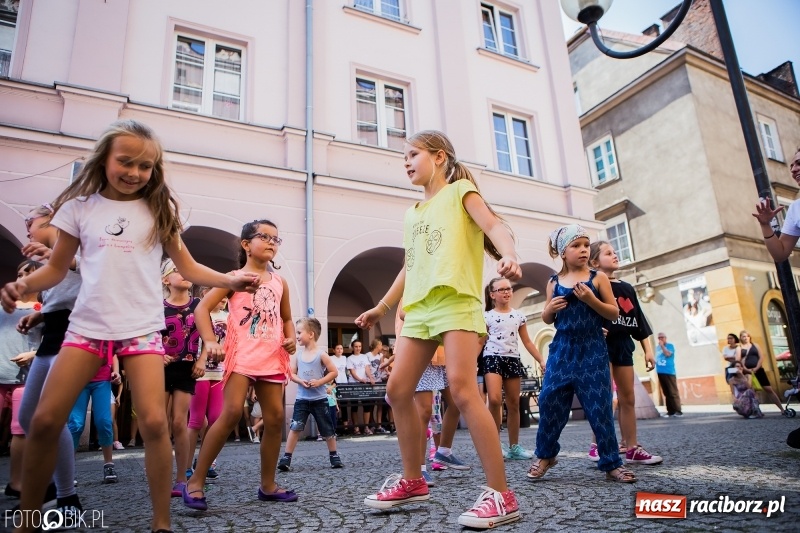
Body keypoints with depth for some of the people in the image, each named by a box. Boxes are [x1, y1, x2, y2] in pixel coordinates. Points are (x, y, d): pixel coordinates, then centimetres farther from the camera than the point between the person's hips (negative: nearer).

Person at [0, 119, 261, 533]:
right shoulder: (81, 206, 7)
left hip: (142, 328, -2)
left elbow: (187, 267, 7)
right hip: (86, 325, 2)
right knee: (44, 421, 0)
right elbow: (57, 268, 12)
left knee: (153, 422, -12)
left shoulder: (158, 209, 5)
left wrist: (228, 280, -7)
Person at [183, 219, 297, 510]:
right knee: (232, 412, -17)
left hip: (272, 358, 5)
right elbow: (202, 307, -3)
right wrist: (210, 341, -17)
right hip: (241, 354, -5)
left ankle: (268, 485, 18)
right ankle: (195, 481, -2)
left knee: (275, 417, 4)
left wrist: (291, 338, 2)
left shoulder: (280, 282, 16)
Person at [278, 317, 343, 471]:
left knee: (327, 429, 8)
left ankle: (334, 455, 25)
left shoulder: (321, 354, -8)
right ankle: (286, 458, 2)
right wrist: (300, 381, -15)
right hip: (302, 399, 2)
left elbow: (333, 372, -6)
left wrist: (319, 382, -17)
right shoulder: (297, 354, 1)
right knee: (295, 427, -7)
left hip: (319, 399, -2)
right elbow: (292, 374, 5)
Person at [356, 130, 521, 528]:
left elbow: (493, 225, -10)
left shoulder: (460, 190, 7)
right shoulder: (412, 214, 25)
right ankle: (413, 480, 19)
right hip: (419, 308, 8)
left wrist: (508, 255, -32)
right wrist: (381, 307, 27)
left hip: (456, 299, -7)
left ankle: (501, 495, -10)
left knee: (461, 388, -19)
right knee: (398, 390, 3)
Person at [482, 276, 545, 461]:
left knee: (514, 404, 6)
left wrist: (541, 360, 8)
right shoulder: (487, 316, 2)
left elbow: (527, 342, 15)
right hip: (492, 358, -4)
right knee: (495, 399, -22)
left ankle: (514, 446, 17)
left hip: (513, 360, 4)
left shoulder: (518, 316, 12)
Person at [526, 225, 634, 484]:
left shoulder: (598, 277, 0)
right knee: (550, 401, 1)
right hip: (562, 348, 2)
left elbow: (614, 313, -1)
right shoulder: (554, 282, 6)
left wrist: (591, 299, -16)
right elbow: (546, 319, 13)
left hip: (592, 349, -2)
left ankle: (611, 463, 14)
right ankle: (545, 455, 19)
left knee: (599, 406, 0)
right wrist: (550, 309, -9)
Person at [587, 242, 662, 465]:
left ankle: (632, 448, 16)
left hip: (623, 345, 7)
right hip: (602, 345, -7)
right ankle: (598, 445, 0)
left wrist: (648, 350, 12)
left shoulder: (627, 288, 16)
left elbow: (640, 323, 16)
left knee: (628, 398, 9)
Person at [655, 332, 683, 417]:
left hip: (669, 372, -6)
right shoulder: (657, 347, 17)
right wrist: (656, 370, 16)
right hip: (660, 373, 6)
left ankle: (678, 411, -8)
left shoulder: (670, 345, 1)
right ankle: (670, 411, 9)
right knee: (666, 393, 6)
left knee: (673, 392, -8)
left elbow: (668, 354, -17)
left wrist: (662, 346, -10)